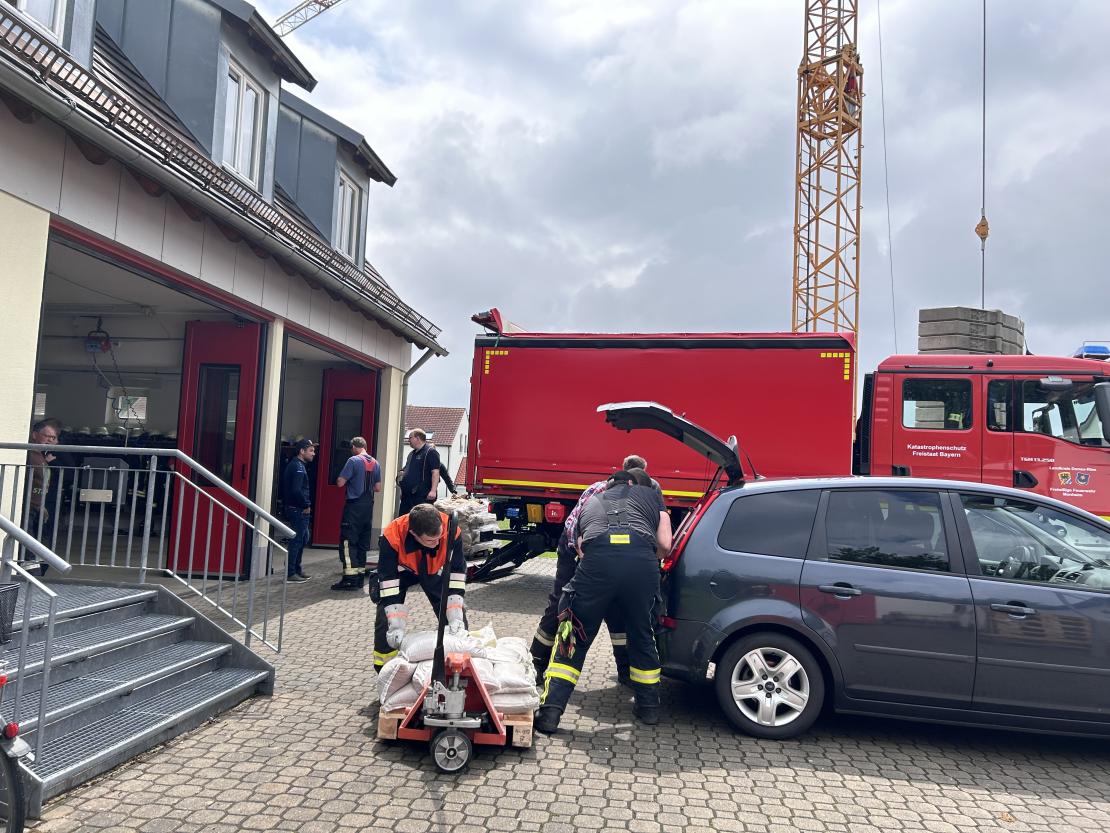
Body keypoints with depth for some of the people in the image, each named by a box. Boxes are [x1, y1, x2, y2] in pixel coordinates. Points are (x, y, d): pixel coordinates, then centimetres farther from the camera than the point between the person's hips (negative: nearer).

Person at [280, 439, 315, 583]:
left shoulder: (294, 464, 16)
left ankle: (297, 570, 25)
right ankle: (291, 573, 0)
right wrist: (306, 506, -15)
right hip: (298, 510, -10)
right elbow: (296, 490, -26)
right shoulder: (298, 466, -15)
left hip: (298, 509, 10)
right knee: (297, 540, -5)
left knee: (303, 539, 17)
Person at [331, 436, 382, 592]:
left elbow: (340, 483, -12)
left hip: (354, 506, -7)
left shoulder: (353, 460, -10)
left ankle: (350, 579, -11)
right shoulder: (375, 463, 10)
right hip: (368, 507, 7)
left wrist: (339, 479, 9)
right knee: (363, 542, 12)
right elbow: (378, 488, 12)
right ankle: (360, 577, 16)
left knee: (348, 541, -5)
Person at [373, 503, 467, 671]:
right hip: (401, 570, -1)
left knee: (457, 612, -8)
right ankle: (384, 667, 3)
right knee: (386, 614, -15)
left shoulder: (452, 531, -38)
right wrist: (397, 625, -36)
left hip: (433, 571, 1)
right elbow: (388, 582, -34)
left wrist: (456, 617, -31)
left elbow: (457, 574, -27)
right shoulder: (391, 536, -42)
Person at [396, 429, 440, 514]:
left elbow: (435, 472, -16)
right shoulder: (412, 454, 22)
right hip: (407, 496, 9)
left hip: (423, 497, -9)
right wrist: (402, 474, 16)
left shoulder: (430, 452, -7)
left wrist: (433, 490, -24)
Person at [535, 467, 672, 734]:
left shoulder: (592, 502, 37)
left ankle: (550, 712, 7)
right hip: (642, 560, 0)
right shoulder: (651, 494, 32)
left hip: (597, 560, 0)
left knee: (574, 638, 12)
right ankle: (649, 707, 35)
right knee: (642, 636, 23)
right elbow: (664, 544, 21)